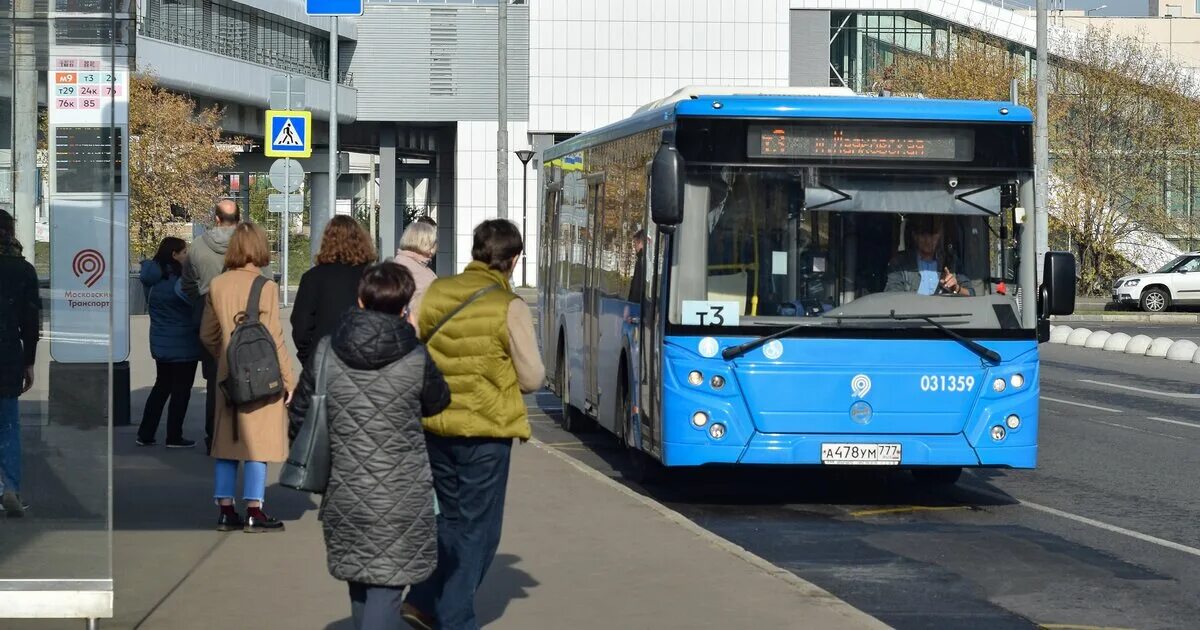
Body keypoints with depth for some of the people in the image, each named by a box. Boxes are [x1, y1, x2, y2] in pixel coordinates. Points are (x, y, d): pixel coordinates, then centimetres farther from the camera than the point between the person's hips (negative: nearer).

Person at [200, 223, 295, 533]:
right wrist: (288, 379, -6)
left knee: (227, 440, 10)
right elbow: (274, 338, -13)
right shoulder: (265, 286, -13)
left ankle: (226, 511, 13)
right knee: (257, 441, -1)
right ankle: (254, 512, 0)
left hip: (228, 376, 5)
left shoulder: (217, 285, 3)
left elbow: (208, 335, 9)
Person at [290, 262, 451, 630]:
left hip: (345, 497, 4)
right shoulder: (416, 359, -12)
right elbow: (438, 402, 8)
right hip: (400, 501, -4)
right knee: (386, 588, -2)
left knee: (360, 583, 20)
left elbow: (299, 414, 5)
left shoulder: (325, 352, -4)